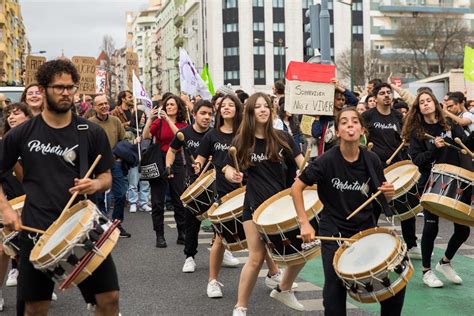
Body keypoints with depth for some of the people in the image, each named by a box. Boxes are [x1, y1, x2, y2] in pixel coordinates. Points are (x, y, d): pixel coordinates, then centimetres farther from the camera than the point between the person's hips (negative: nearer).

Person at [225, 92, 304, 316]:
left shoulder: (282, 138, 1)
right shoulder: (241, 141, -2)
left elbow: (301, 162, 4)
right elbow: (228, 170, 4)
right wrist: (233, 175, -19)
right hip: (255, 205, -3)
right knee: (256, 257, -6)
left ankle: (283, 289, 30)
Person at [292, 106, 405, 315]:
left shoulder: (371, 160, -5)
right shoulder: (327, 161, -15)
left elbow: (382, 197, 8)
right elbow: (296, 187, -8)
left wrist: (389, 194, -15)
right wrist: (304, 223, -11)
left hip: (367, 229, 3)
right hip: (334, 233, -3)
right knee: (335, 290, 3)